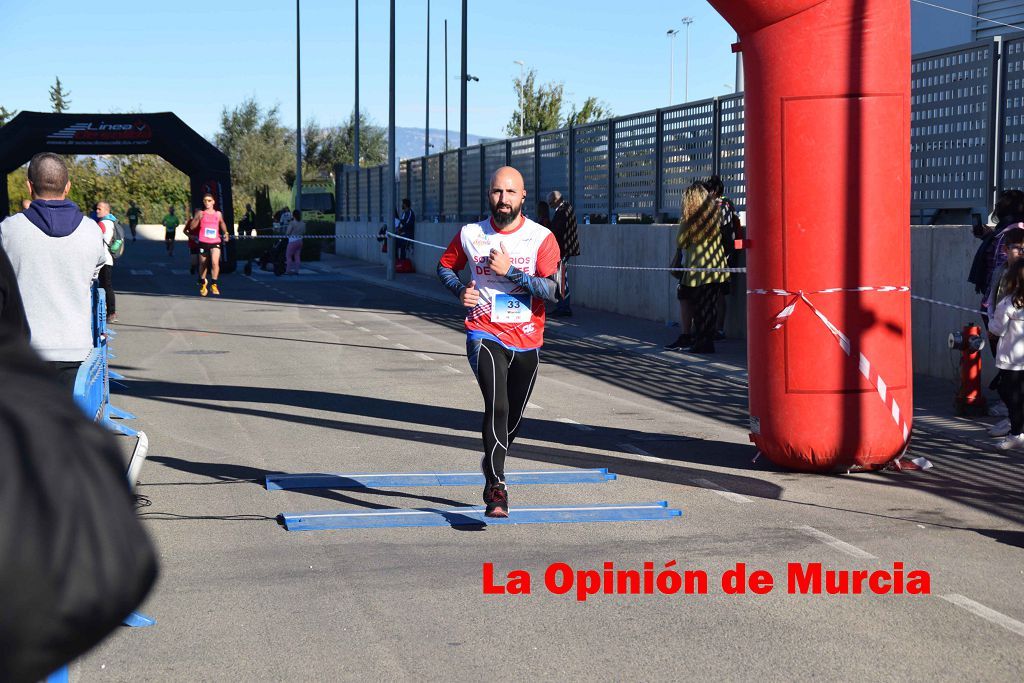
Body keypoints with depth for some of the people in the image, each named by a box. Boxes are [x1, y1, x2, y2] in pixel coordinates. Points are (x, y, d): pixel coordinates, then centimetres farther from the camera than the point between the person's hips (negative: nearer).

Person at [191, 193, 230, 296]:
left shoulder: (218, 214, 8)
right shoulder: (200, 213, 3)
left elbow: (222, 224, 27)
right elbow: (192, 227, -3)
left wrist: (225, 233, 18)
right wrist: (198, 218, -16)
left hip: (215, 242, 0)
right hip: (203, 242, 0)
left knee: (215, 262, -21)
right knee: (203, 264, 10)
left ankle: (213, 284, -11)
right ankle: (203, 284, 32)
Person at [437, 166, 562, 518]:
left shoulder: (541, 238, -6)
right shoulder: (470, 235, 0)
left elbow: (552, 290, -15)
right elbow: (444, 266, 17)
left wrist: (509, 271, -22)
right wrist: (460, 289, -3)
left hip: (527, 341, 2)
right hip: (485, 334, -2)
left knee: (513, 417, 15)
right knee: (497, 406, -21)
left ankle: (492, 462, 44)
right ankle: (497, 489, -21)